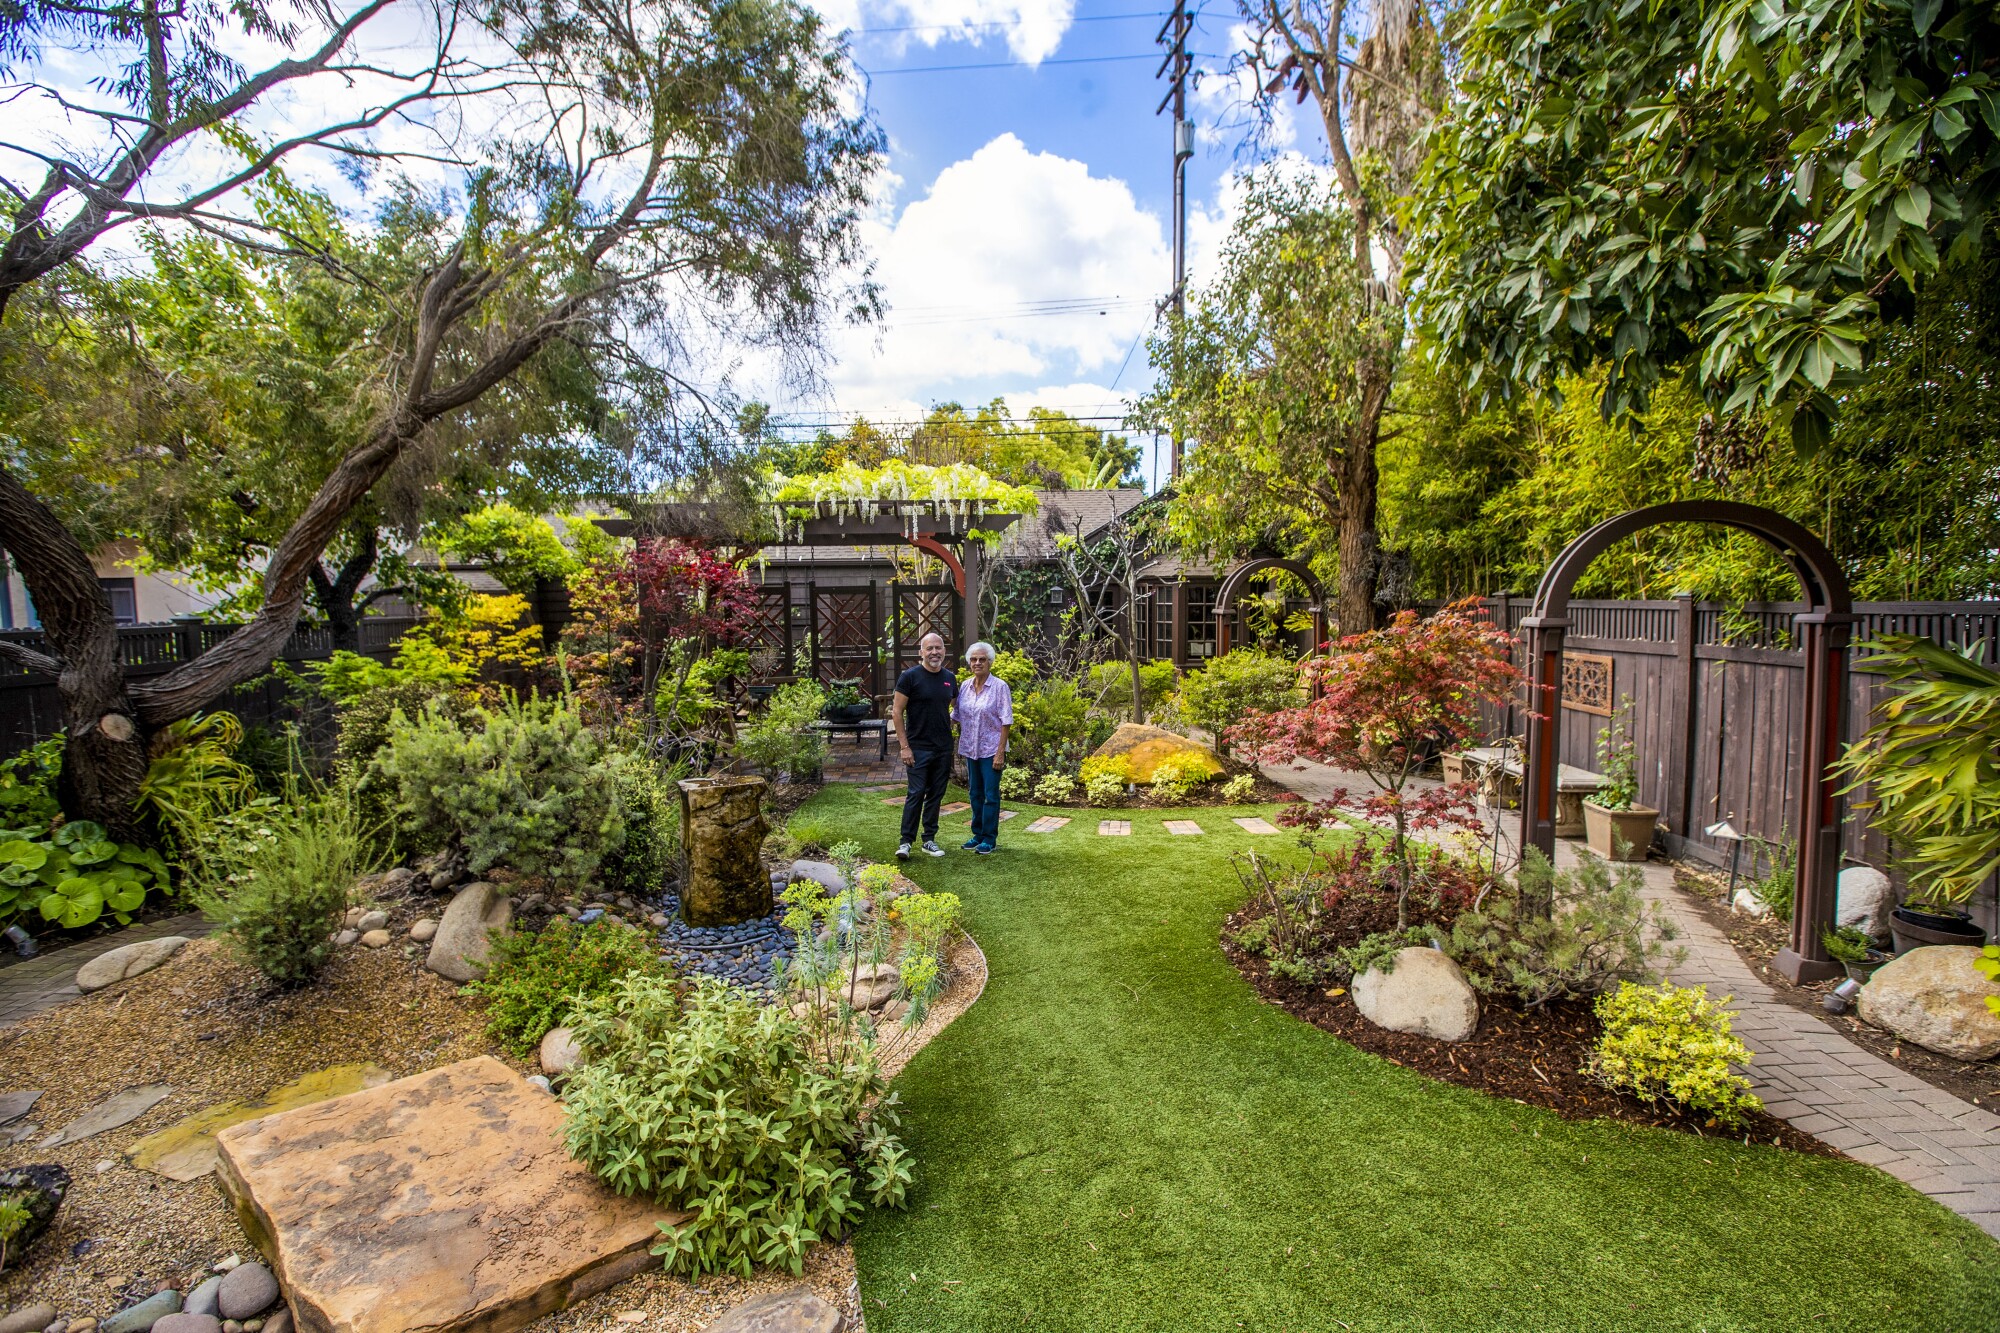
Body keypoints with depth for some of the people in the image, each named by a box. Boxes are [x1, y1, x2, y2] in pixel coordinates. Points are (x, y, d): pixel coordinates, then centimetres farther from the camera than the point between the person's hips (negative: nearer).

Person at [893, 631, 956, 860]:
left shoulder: (950, 678, 8)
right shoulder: (910, 676, -8)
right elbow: (897, 711, -9)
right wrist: (904, 746, -12)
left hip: (944, 749, 5)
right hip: (918, 747, -5)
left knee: (936, 795, 10)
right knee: (916, 794, -5)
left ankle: (929, 840, 21)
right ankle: (906, 842, 6)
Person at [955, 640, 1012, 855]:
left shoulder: (999, 687, -10)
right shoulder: (965, 687, 5)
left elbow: (1006, 722, -11)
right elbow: (959, 719, 13)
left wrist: (1001, 752, -15)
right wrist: (960, 745, 9)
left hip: (991, 749, -5)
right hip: (970, 749, 5)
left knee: (991, 795, 1)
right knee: (974, 793, 14)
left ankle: (990, 838, 12)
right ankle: (978, 834, 27)